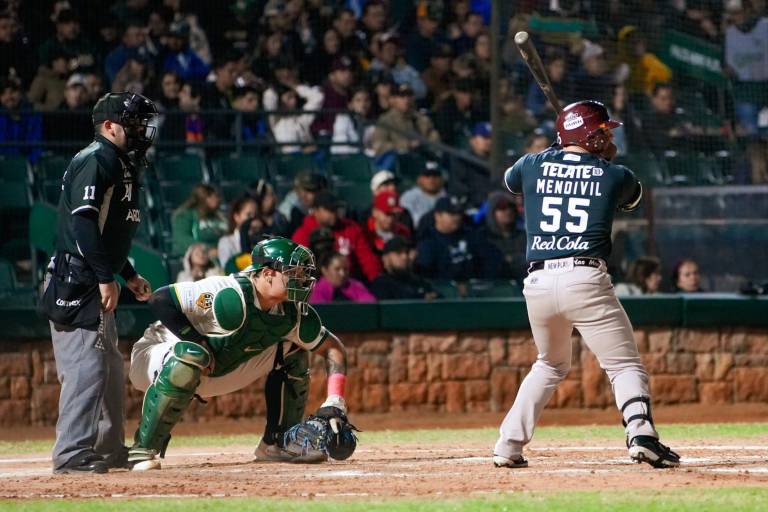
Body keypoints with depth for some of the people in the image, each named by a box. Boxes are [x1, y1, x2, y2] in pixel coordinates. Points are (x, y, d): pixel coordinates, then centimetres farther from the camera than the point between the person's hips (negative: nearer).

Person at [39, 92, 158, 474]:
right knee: (88, 365, -14)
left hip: (94, 284, 11)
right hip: (78, 281, -11)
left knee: (110, 369, 16)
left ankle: (109, 450, 23)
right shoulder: (96, 160, -12)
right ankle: (72, 454, -16)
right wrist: (106, 277, -24)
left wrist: (128, 275, 22)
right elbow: (82, 221, -22)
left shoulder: (121, 165, 20)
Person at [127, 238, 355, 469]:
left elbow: (332, 347, 1)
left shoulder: (294, 313, -9)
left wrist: (334, 404, -13)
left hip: (217, 371, 7)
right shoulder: (232, 296, -32)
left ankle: (277, 444, 8)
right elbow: (160, 299, -34)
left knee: (292, 353, 0)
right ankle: (143, 450, -32)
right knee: (190, 357, -43)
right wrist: (196, 342, -33)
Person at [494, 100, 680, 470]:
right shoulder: (613, 176, 5)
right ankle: (641, 434, -26)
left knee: (551, 364, 25)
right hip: (585, 279, -4)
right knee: (625, 365, -1)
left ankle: (509, 446, 19)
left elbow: (509, 180, 35)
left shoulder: (533, 166, 11)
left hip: (538, 283, 4)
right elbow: (632, 198, 28)